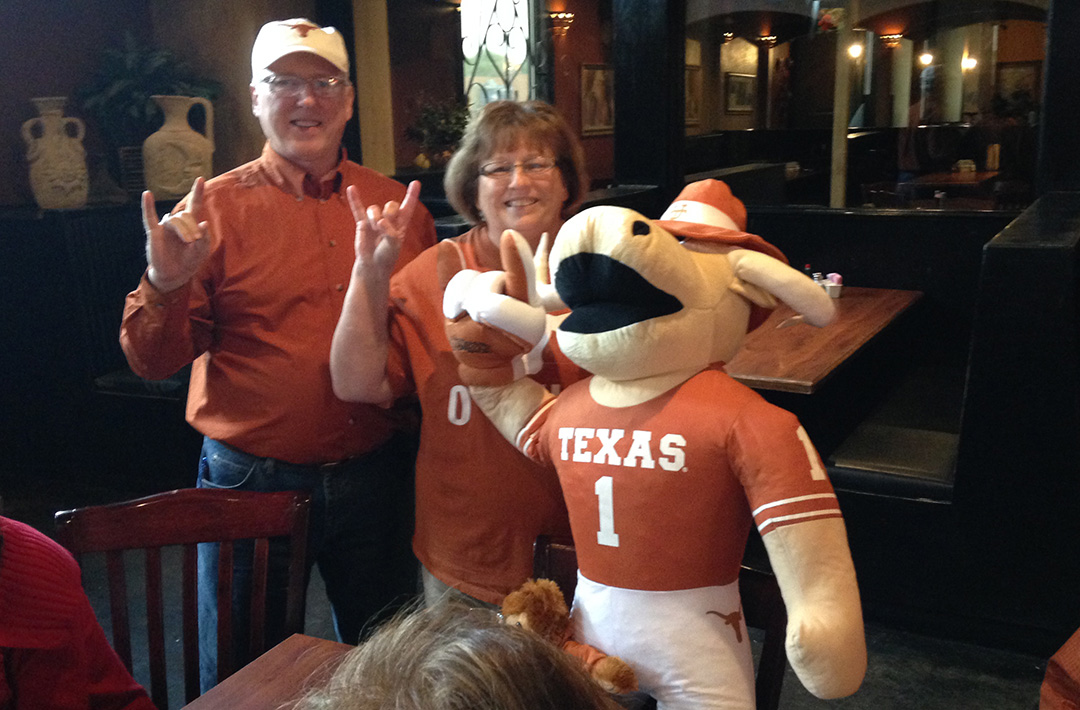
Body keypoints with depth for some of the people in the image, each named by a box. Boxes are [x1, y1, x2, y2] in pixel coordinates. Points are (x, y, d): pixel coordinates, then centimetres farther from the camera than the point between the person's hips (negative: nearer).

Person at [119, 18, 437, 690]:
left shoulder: (397, 205, 3)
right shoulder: (213, 207, -4)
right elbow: (154, 360, -7)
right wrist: (165, 283, -24)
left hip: (371, 478, 2)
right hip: (251, 481, -2)